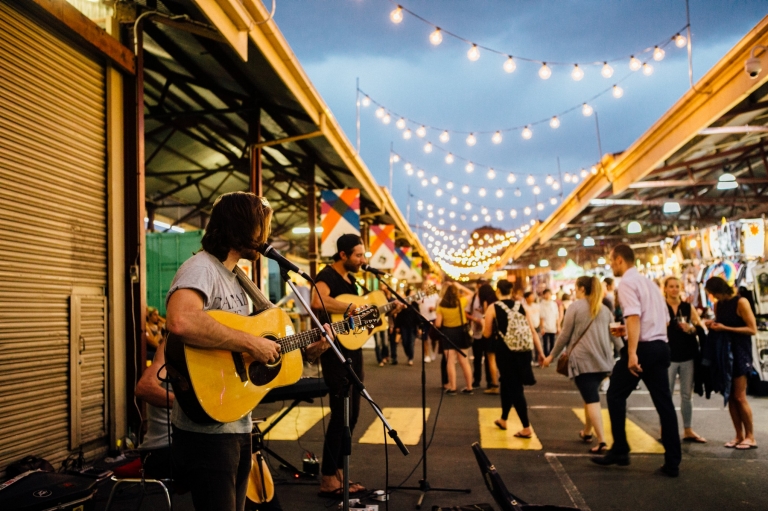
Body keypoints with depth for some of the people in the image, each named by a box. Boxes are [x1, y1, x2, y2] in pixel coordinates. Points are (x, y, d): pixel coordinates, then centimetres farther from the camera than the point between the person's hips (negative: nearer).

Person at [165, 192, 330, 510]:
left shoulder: (234, 278, 15)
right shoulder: (202, 268, -17)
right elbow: (181, 321, -39)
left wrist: (302, 352, 8)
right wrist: (250, 343, -29)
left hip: (237, 426, 10)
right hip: (208, 430, -10)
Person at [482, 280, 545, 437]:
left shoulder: (493, 308, -2)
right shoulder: (520, 306, 8)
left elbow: (487, 333, 0)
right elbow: (533, 331, 6)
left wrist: (484, 323, 21)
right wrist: (540, 353, 10)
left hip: (506, 351, -5)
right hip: (523, 350, 5)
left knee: (514, 388, 2)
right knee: (507, 383, 22)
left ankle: (526, 428, -2)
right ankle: (503, 420, 36)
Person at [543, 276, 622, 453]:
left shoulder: (575, 307, -2)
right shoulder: (604, 309, 14)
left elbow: (565, 335, -3)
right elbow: (615, 336, 14)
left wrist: (552, 356, 6)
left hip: (582, 359, -6)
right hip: (602, 360, 6)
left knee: (591, 399, -8)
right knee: (591, 396, 20)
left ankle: (601, 441, -16)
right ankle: (587, 432, 32)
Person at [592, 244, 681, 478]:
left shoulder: (627, 283, -8)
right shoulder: (649, 282, 19)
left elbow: (634, 317, -21)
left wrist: (632, 353, -27)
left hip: (643, 347, -8)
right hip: (661, 346, 8)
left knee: (616, 395, 7)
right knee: (663, 401, 8)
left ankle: (619, 451, 11)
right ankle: (672, 463, 9)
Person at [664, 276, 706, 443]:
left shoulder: (688, 307, 9)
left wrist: (691, 329, -12)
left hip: (687, 356, 3)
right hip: (668, 356, -3)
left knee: (687, 395, 7)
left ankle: (688, 430, 16)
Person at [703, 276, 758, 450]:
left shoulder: (741, 302, -11)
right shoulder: (718, 305, 10)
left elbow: (753, 329, -15)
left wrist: (725, 328, -19)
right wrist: (712, 325, 1)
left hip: (740, 352, -7)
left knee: (739, 397, -7)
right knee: (730, 396, 5)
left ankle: (750, 437, 4)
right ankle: (739, 436, 12)